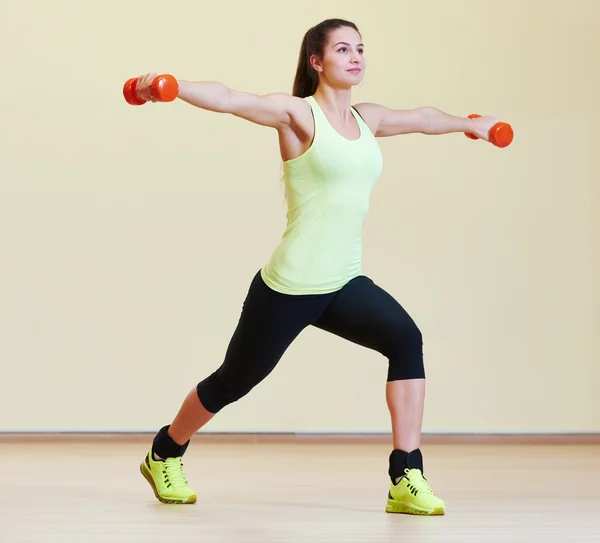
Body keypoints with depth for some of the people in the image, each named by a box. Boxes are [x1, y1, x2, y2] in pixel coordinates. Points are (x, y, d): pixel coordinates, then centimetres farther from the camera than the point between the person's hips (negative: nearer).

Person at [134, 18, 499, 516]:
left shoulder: (367, 119, 12)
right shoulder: (298, 113, -8)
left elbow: (420, 118, 32)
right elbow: (230, 100, -22)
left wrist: (468, 124, 47)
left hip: (344, 283, 6)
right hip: (290, 286, -6)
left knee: (406, 339, -21)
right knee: (233, 382, 10)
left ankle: (407, 481, -20)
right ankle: (164, 454, 38)